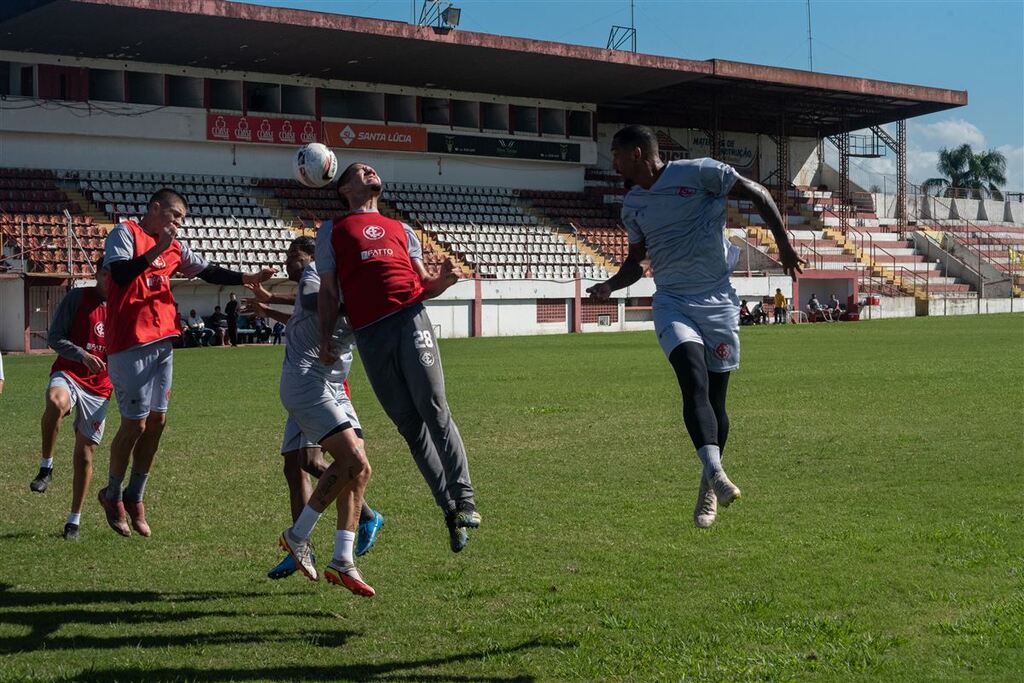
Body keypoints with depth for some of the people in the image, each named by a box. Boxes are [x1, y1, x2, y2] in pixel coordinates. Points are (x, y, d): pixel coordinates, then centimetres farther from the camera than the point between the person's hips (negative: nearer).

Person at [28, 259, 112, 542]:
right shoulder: (77, 298, -2)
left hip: (99, 387, 3)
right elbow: (54, 338, -5)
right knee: (56, 402, -41)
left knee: (85, 454, 4)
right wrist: (82, 355, -20)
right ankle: (46, 467, -22)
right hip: (68, 374, -3)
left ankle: (74, 520, 19)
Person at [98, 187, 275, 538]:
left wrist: (250, 278, 8)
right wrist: (156, 250, -27)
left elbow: (208, 271, 19)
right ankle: (112, 496, 15)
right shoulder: (125, 232, -5)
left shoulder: (174, 246, 16)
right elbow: (120, 273, -20)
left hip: (162, 341, 8)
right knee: (135, 423, -3)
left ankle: (135, 497, 21)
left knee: (157, 420, 8)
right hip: (130, 342, -7)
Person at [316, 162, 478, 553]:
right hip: (369, 333, -1)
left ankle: (464, 499, -11)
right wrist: (325, 337, 2)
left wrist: (443, 280, 1)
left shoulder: (400, 229, 27)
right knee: (409, 424, -2)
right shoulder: (332, 231, 21)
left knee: (433, 409, -13)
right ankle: (449, 509, 1)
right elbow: (329, 291, 16)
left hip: (410, 318, 1)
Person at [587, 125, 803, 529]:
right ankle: (716, 474, -35)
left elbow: (756, 194, 1)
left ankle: (709, 489, 17)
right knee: (695, 384, -22)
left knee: (714, 396, 2)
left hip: (717, 300, -3)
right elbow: (636, 261, 24)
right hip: (672, 302, 3)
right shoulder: (632, 205, 13)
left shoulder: (699, 173, -5)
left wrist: (784, 246, -1)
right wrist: (610, 285, 5)